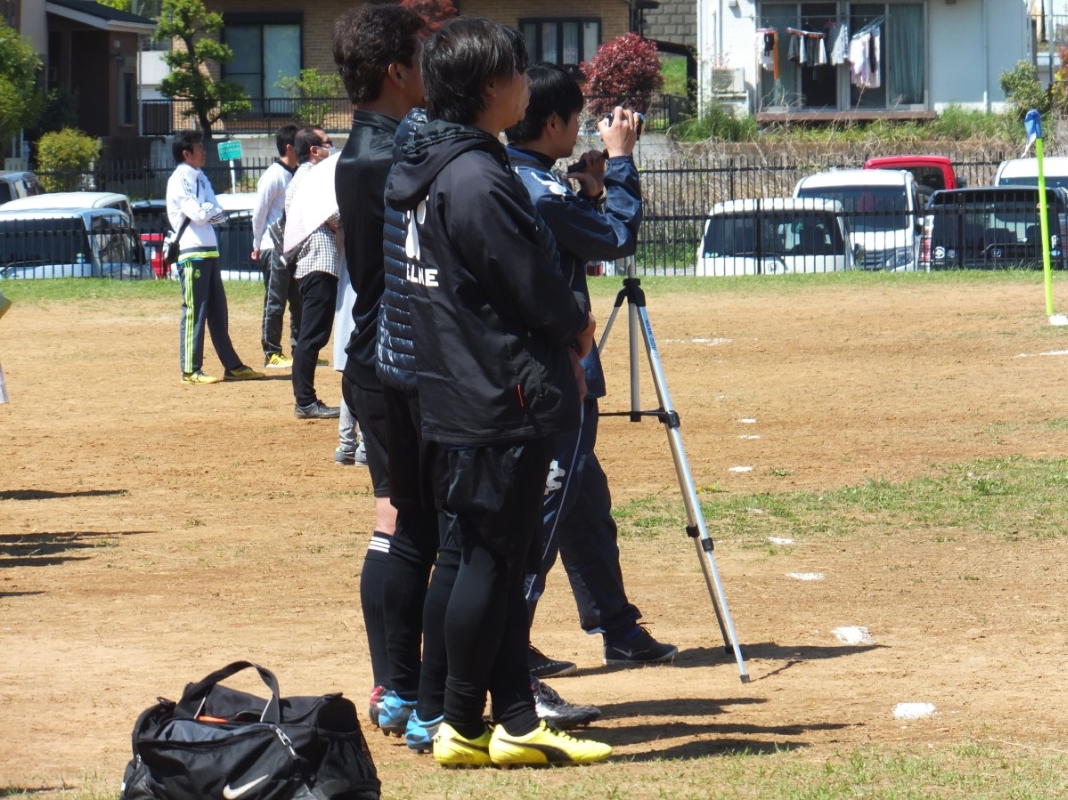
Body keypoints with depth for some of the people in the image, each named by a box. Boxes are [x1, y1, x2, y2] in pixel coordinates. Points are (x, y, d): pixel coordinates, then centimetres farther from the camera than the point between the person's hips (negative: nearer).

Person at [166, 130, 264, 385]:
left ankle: (232, 366, 17)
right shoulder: (179, 180, -10)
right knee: (194, 312, -7)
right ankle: (190, 371, -4)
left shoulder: (201, 178, 17)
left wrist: (207, 211, -10)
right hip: (192, 252, -9)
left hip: (210, 251, 9)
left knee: (218, 312, 12)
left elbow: (218, 215, 10)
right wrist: (210, 210, 0)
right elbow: (198, 214, -20)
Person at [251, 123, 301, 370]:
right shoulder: (273, 176, -12)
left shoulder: (297, 174, 11)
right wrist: (258, 245, -5)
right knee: (275, 303, -2)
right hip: (275, 249, -7)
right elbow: (259, 212, -9)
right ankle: (272, 354, 3)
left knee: (299, 301, 10)